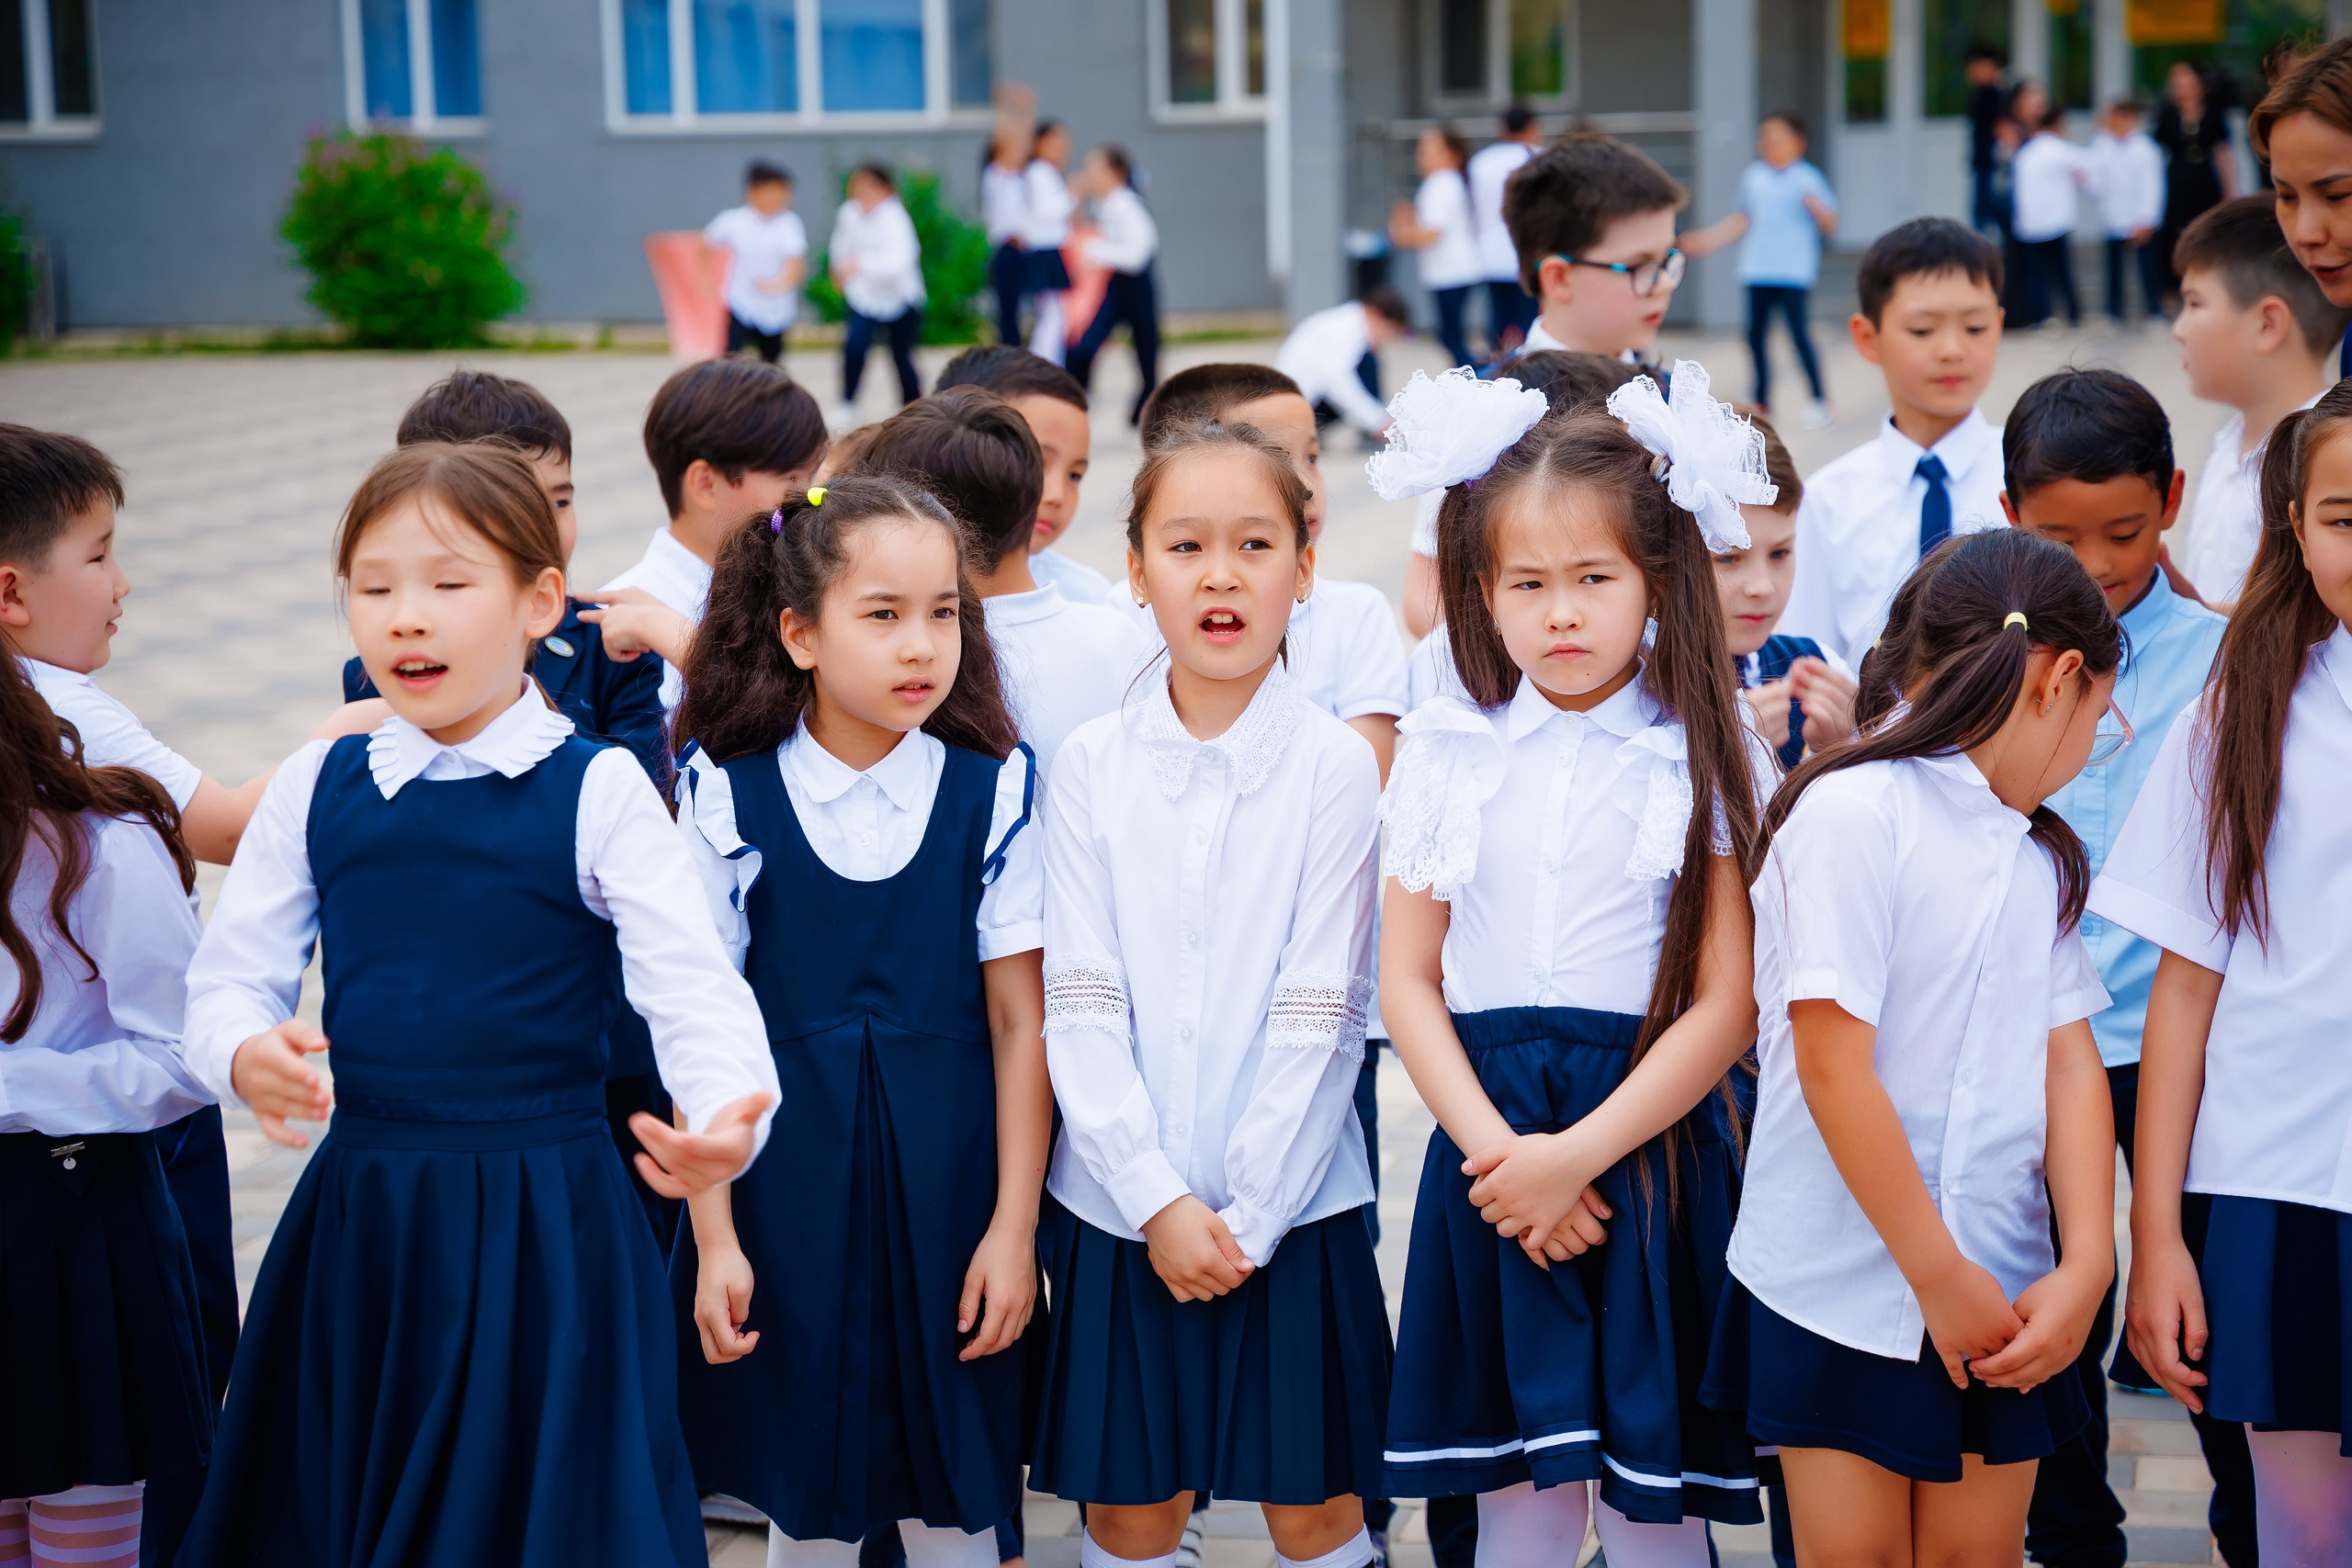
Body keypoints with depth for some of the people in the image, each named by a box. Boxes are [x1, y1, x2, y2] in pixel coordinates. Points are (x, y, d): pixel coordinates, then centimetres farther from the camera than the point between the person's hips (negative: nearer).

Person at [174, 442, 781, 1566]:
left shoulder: (597, 790, -6)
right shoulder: (316, 788, 5)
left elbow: (692, 989, -13)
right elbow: (229, 978, 7)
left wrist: (725, 1118, -33)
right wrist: (248, 1057, -16)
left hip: (546, 1227, -3)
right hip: (358, 1224, 4)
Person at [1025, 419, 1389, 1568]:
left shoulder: (1333, 766, -4)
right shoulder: (1092, 764, 0)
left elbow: (1318, 1014, -7)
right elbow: (1078, 1003, -4)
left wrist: (1248, 1214, -11)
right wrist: (1160, 1201, -11)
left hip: (1291, 1203, -1)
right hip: (1124, 1206, 1)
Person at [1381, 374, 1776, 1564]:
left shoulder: (1706, 761, -1)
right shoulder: (1446, 753, 6)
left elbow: (1726, 1006, -6)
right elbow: (1408, 982, 4)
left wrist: (1576, 1154, -12)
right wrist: (1495, 1150, -9)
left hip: (1651, 1147, -2)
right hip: (1488, 1143, 2)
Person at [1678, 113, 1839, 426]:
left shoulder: (1807, 179, -3)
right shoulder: (1754, 176, 11)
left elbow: (1830, 226, -4)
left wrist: (1816, 208, -24)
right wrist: (1708, 240, 18)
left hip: (1794, 271, -5)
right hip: (1757, 269, 5)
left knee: (1799, 333, -9)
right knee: (1756, 335, 5)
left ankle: (1821, 402, 0)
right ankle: (1762, 403, 16)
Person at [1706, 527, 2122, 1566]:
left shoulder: (2037, 854, 11)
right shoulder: (1852, 813, -14)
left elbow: (2070, 1059, 6)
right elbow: (1832, 1064, -17)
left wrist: (2087, 1265, -7)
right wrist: (1939, 1274, -13)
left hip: (2001, 1291, 6)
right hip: (1843, 1283, -6)